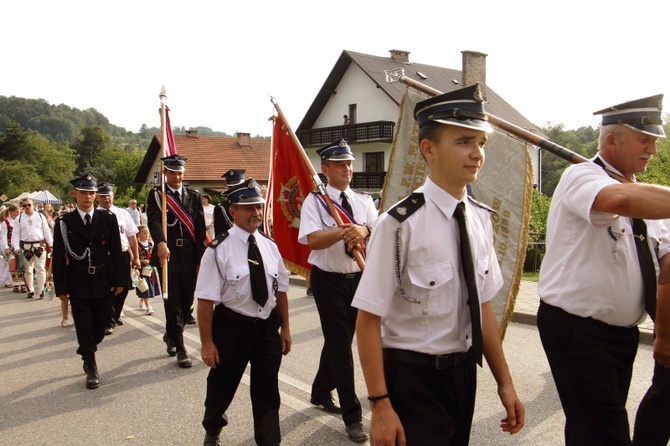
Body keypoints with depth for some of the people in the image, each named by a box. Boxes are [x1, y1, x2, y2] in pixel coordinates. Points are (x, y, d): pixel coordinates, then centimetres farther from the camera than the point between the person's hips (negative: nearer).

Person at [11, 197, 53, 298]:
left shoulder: (40, 216, 5)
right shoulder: (19, 219, 5)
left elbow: (47, 231, 6)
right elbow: (15, 234, 3)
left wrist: (51, 244, 2)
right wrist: (16, 247, -6)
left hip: (40, 245, -1)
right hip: (26, 247, 1)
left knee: (40, 269, -3)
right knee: (28, 270, 9)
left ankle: (41, 290, 1)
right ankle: (30, 290, 19)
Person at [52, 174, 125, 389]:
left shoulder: (108, 219, 3)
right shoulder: (64, 223, 0)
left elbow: (116, 252, 4)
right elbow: (58, 258, 0)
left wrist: (118, 280, 0)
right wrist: (61, 287, -5)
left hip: (103, 282, 2)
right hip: (78, 284, -1)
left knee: (101, 324, 8)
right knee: (84, 328, 2)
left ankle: (87, 355, 34)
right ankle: (91, 369, 13)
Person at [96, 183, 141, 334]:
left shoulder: (122, 213, 6)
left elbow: (132, 236, 8)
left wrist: (136, 257, 7)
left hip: (123, 255, 4)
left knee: (123, 288, 15)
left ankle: (116, 314, 38)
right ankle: (109, 322, 15)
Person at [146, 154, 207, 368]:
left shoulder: (194, 196, 10)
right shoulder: (155, 195, 2)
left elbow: (200, 229, 7)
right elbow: (154, 220, -17)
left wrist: (201, 260, 1)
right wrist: (161, 243, -37)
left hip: (190, 257, 3)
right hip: (167, 255, -3)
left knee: (187, 301, 9)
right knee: (173, 302, -3)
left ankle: (171, 336, 34)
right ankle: (180, 348, 6)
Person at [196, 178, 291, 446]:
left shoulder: (269, 246, 1)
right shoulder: (219, 250, -15)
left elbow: (280, 290, 8)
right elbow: (206, 300, -16)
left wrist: (285, 328, 9)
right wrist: (207, 342, -15)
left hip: (268, 326, 3)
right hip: (232, 327, -3)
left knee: (267, 390, 10)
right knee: (222, 386, 18)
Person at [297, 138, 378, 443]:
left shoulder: (364, 201, 6)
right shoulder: (314, 201, -9)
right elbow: (313, 239, -23)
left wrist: (364, 230, -30)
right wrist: (345, 231, -37)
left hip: (358, 278, 5)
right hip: (329, 280, -5)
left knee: (339, 341, 18)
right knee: (340, 346, -4)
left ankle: (321, 393, 39)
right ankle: (352, 415, 6)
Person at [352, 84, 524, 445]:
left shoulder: (481, 219, 0)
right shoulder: (400, 223, -21)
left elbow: (483, 306, 7)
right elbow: (368, 320, -19)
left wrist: (504, 383, 9)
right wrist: (380, 405, -18)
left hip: (464, 373, 7)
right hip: (412, 378, -6)